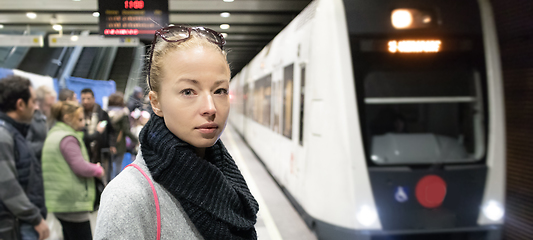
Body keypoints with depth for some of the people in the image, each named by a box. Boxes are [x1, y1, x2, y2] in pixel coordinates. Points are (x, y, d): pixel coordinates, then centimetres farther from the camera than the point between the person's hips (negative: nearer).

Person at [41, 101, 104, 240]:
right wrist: (99, 170, -2)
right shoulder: (68, 138, -15)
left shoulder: (54, 135, 17)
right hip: (73, 203, -10)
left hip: (61, 201, 10)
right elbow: (81, 167, -21)